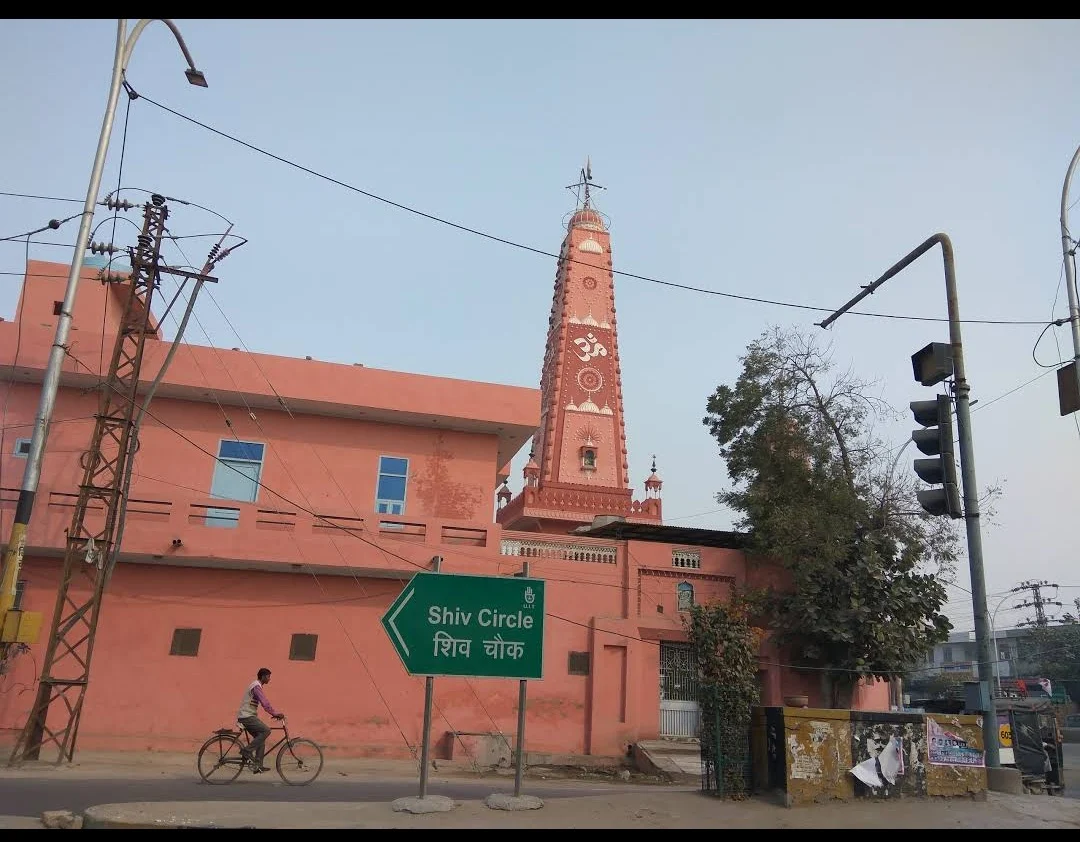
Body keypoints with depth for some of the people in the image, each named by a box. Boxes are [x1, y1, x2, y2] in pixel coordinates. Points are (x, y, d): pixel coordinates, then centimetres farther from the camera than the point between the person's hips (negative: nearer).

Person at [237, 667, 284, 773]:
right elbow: (265, 703, -22)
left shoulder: (257, 686, 18)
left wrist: (275, 713, 16)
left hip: (248, 716, 10)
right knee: (266, 730, -20)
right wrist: (275, 713, -19)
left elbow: (264, 703, 22)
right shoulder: (256, 686, -14)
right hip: (247, 716, -10)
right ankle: (247, 751, -14)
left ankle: (258, 765, 9)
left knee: (260, 739, 8)